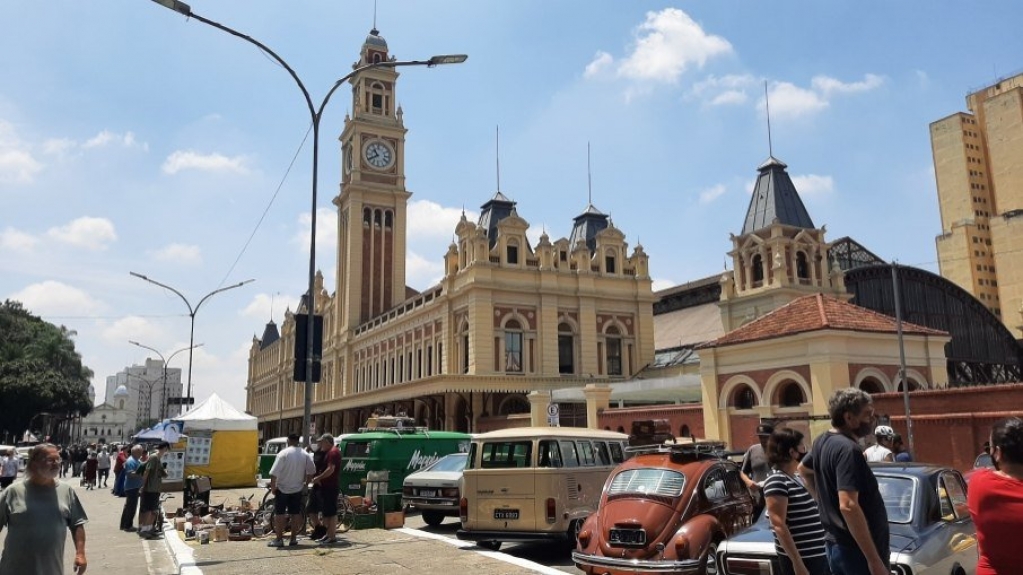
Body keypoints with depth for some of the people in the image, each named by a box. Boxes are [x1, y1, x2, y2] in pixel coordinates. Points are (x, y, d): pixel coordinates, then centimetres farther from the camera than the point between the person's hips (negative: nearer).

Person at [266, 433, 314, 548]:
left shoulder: (283, 453, -14)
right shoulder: (305, 455, 0)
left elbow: (274, 473, -17)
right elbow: (311, 472, 4)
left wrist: (273, 487, -8)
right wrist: (305, 483, 17)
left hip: (282, 489, -4)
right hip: (297, 489, 4)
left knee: (279, 514, 4)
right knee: (295, 514, 9)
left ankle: (279, 539, 4)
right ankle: (293, 539, 13)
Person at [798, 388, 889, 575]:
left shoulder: (822, 441, 7)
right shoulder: (848, 449, -21)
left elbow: (803, 469, 28)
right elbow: (848, 506, -30)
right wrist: (874, 559, -28)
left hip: (835, 544, 9)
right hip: (857, 549, -9)